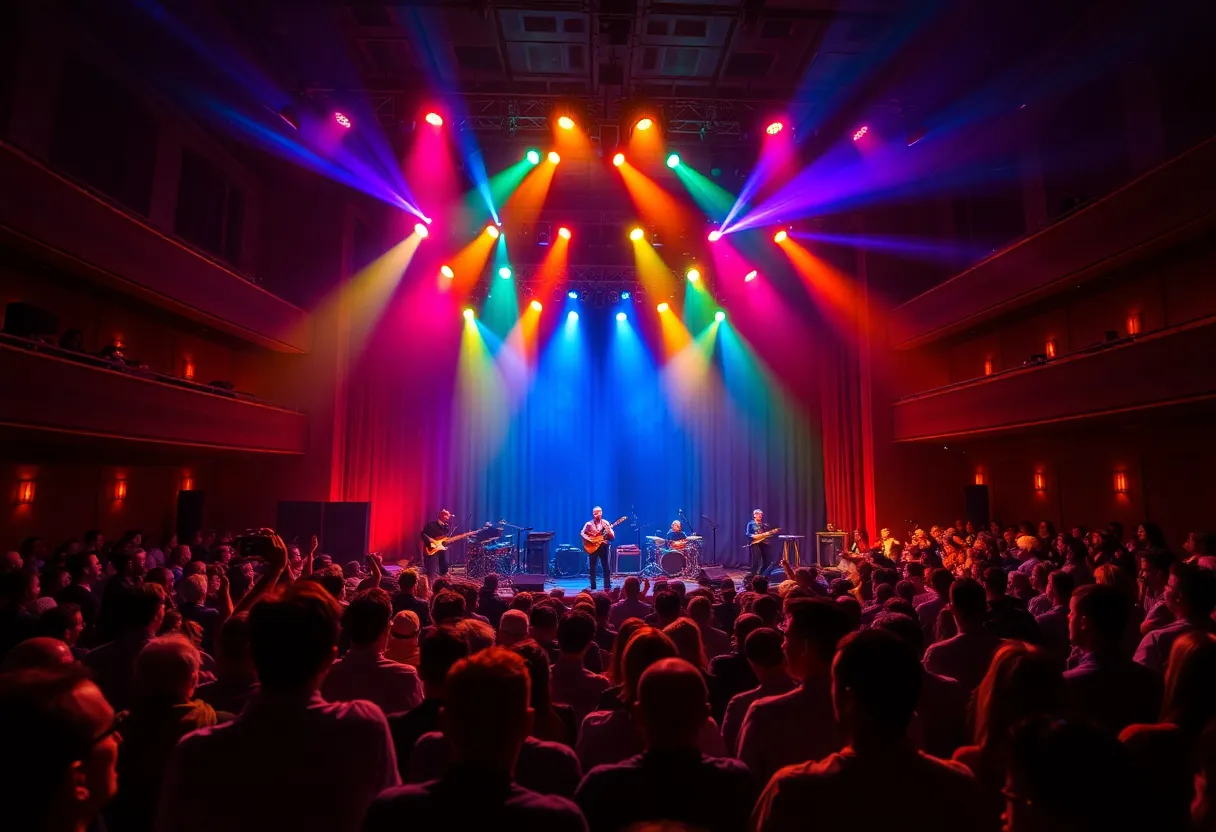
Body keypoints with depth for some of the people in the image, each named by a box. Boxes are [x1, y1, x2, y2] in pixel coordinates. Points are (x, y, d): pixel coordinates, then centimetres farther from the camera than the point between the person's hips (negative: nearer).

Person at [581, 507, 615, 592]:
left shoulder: (606, 523, 2)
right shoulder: (589, 524, 2)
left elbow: (613, 538, 0)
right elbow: (582, 533, -2)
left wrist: (609, 532, -20)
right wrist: (588, 539, -15)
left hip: (603, 546, 0)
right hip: (593, 547, 0)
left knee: (606, 566, -1)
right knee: (592, 566, 3)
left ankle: (607, 586, 4)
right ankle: (593, 587, 10)